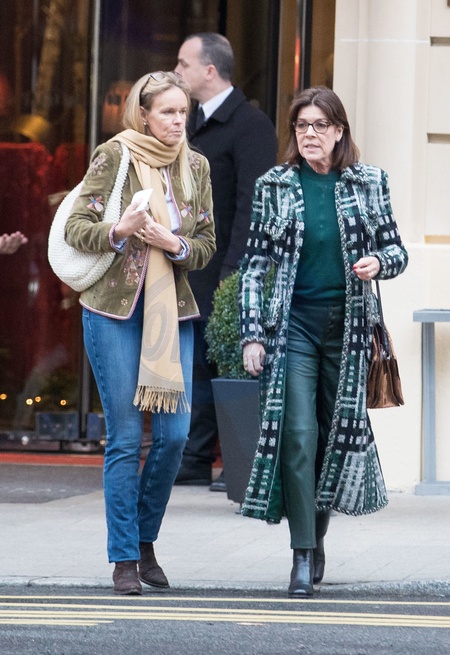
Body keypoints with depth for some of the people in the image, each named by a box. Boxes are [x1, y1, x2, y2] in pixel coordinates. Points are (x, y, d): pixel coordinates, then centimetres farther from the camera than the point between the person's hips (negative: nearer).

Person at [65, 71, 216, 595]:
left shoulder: (196, 167, 8)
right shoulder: (113, 156, -4)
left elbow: (207, 245, 10)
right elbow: (76, 227, -6)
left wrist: (176, 245, -10)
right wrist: (118, 232, -25)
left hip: (173, 312, 4)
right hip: (114, 310, -4)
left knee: (174, 433, -3)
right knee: (125, 438, -3)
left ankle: (145, 540, 17)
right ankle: (124, 559, 4)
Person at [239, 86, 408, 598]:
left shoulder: (368, 183, 5)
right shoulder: (274, 186, 3)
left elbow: (396, 250, 10)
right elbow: (254, 264, 4)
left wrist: (378, 262, -14)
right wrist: (252, 335, -4)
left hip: (348, 325, 1)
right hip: (292, 324, -1)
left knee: (339, 431, 7)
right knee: (297, 434, -11)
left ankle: (317, 537, 25)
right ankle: (303, 557, -9)